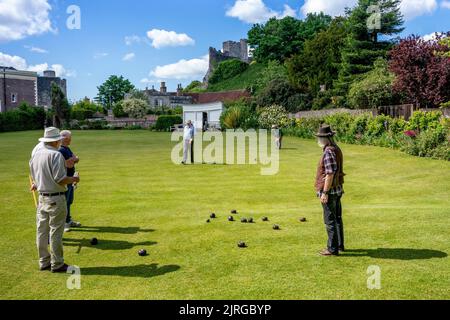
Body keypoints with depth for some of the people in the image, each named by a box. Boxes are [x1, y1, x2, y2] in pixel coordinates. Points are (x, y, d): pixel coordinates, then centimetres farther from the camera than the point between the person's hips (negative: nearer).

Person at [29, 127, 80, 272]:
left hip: (42, 198, 8)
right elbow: (60, 179, -21)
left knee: (42, 231, 13)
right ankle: (57, 264, 9)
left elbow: (34, 177, 17)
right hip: (56, 199, -8)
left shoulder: (36, 155, 7)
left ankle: (44, 262, 24)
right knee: (55, 232, 1)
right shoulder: (56, 155, -17)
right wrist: (74, 179, -4)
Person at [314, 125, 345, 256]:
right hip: (338, 189, 10)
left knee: (330, 220, -2)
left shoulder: (329, 152, -20)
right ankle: (339, 245, 26)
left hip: (329, 191, -10)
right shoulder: (336, 149, 11)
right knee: (337, 218, 16)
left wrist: (325, 193, -22)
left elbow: (330, 174, -24)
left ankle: (333, 248, 5)